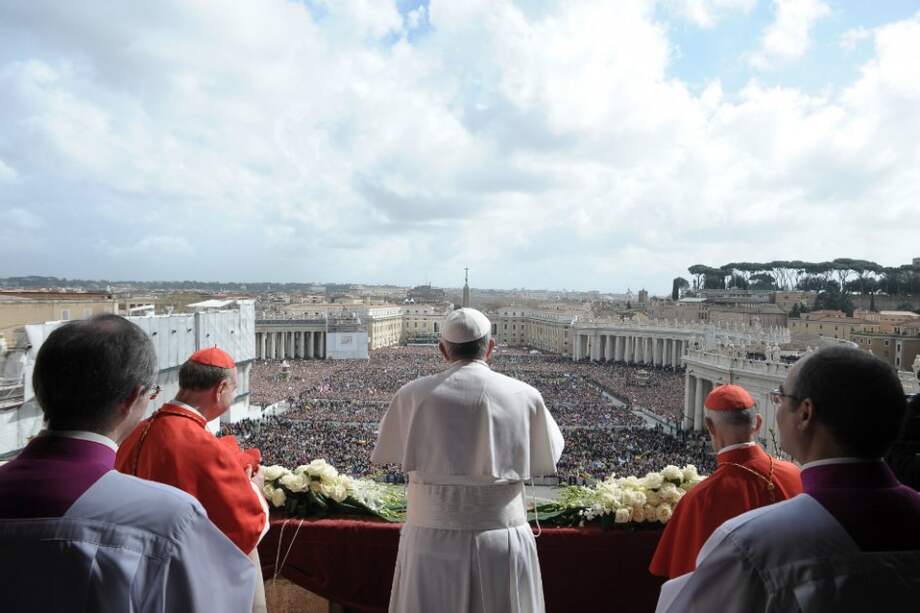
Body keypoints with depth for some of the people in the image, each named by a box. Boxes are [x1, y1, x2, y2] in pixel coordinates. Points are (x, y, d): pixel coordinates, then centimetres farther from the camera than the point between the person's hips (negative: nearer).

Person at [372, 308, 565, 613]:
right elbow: (548, 457, 9)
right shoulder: (525, 396, -7)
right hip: (503, 541, 1)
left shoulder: (414, 395, -8)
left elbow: (388, 451, 9)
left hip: (433, 540, 0)